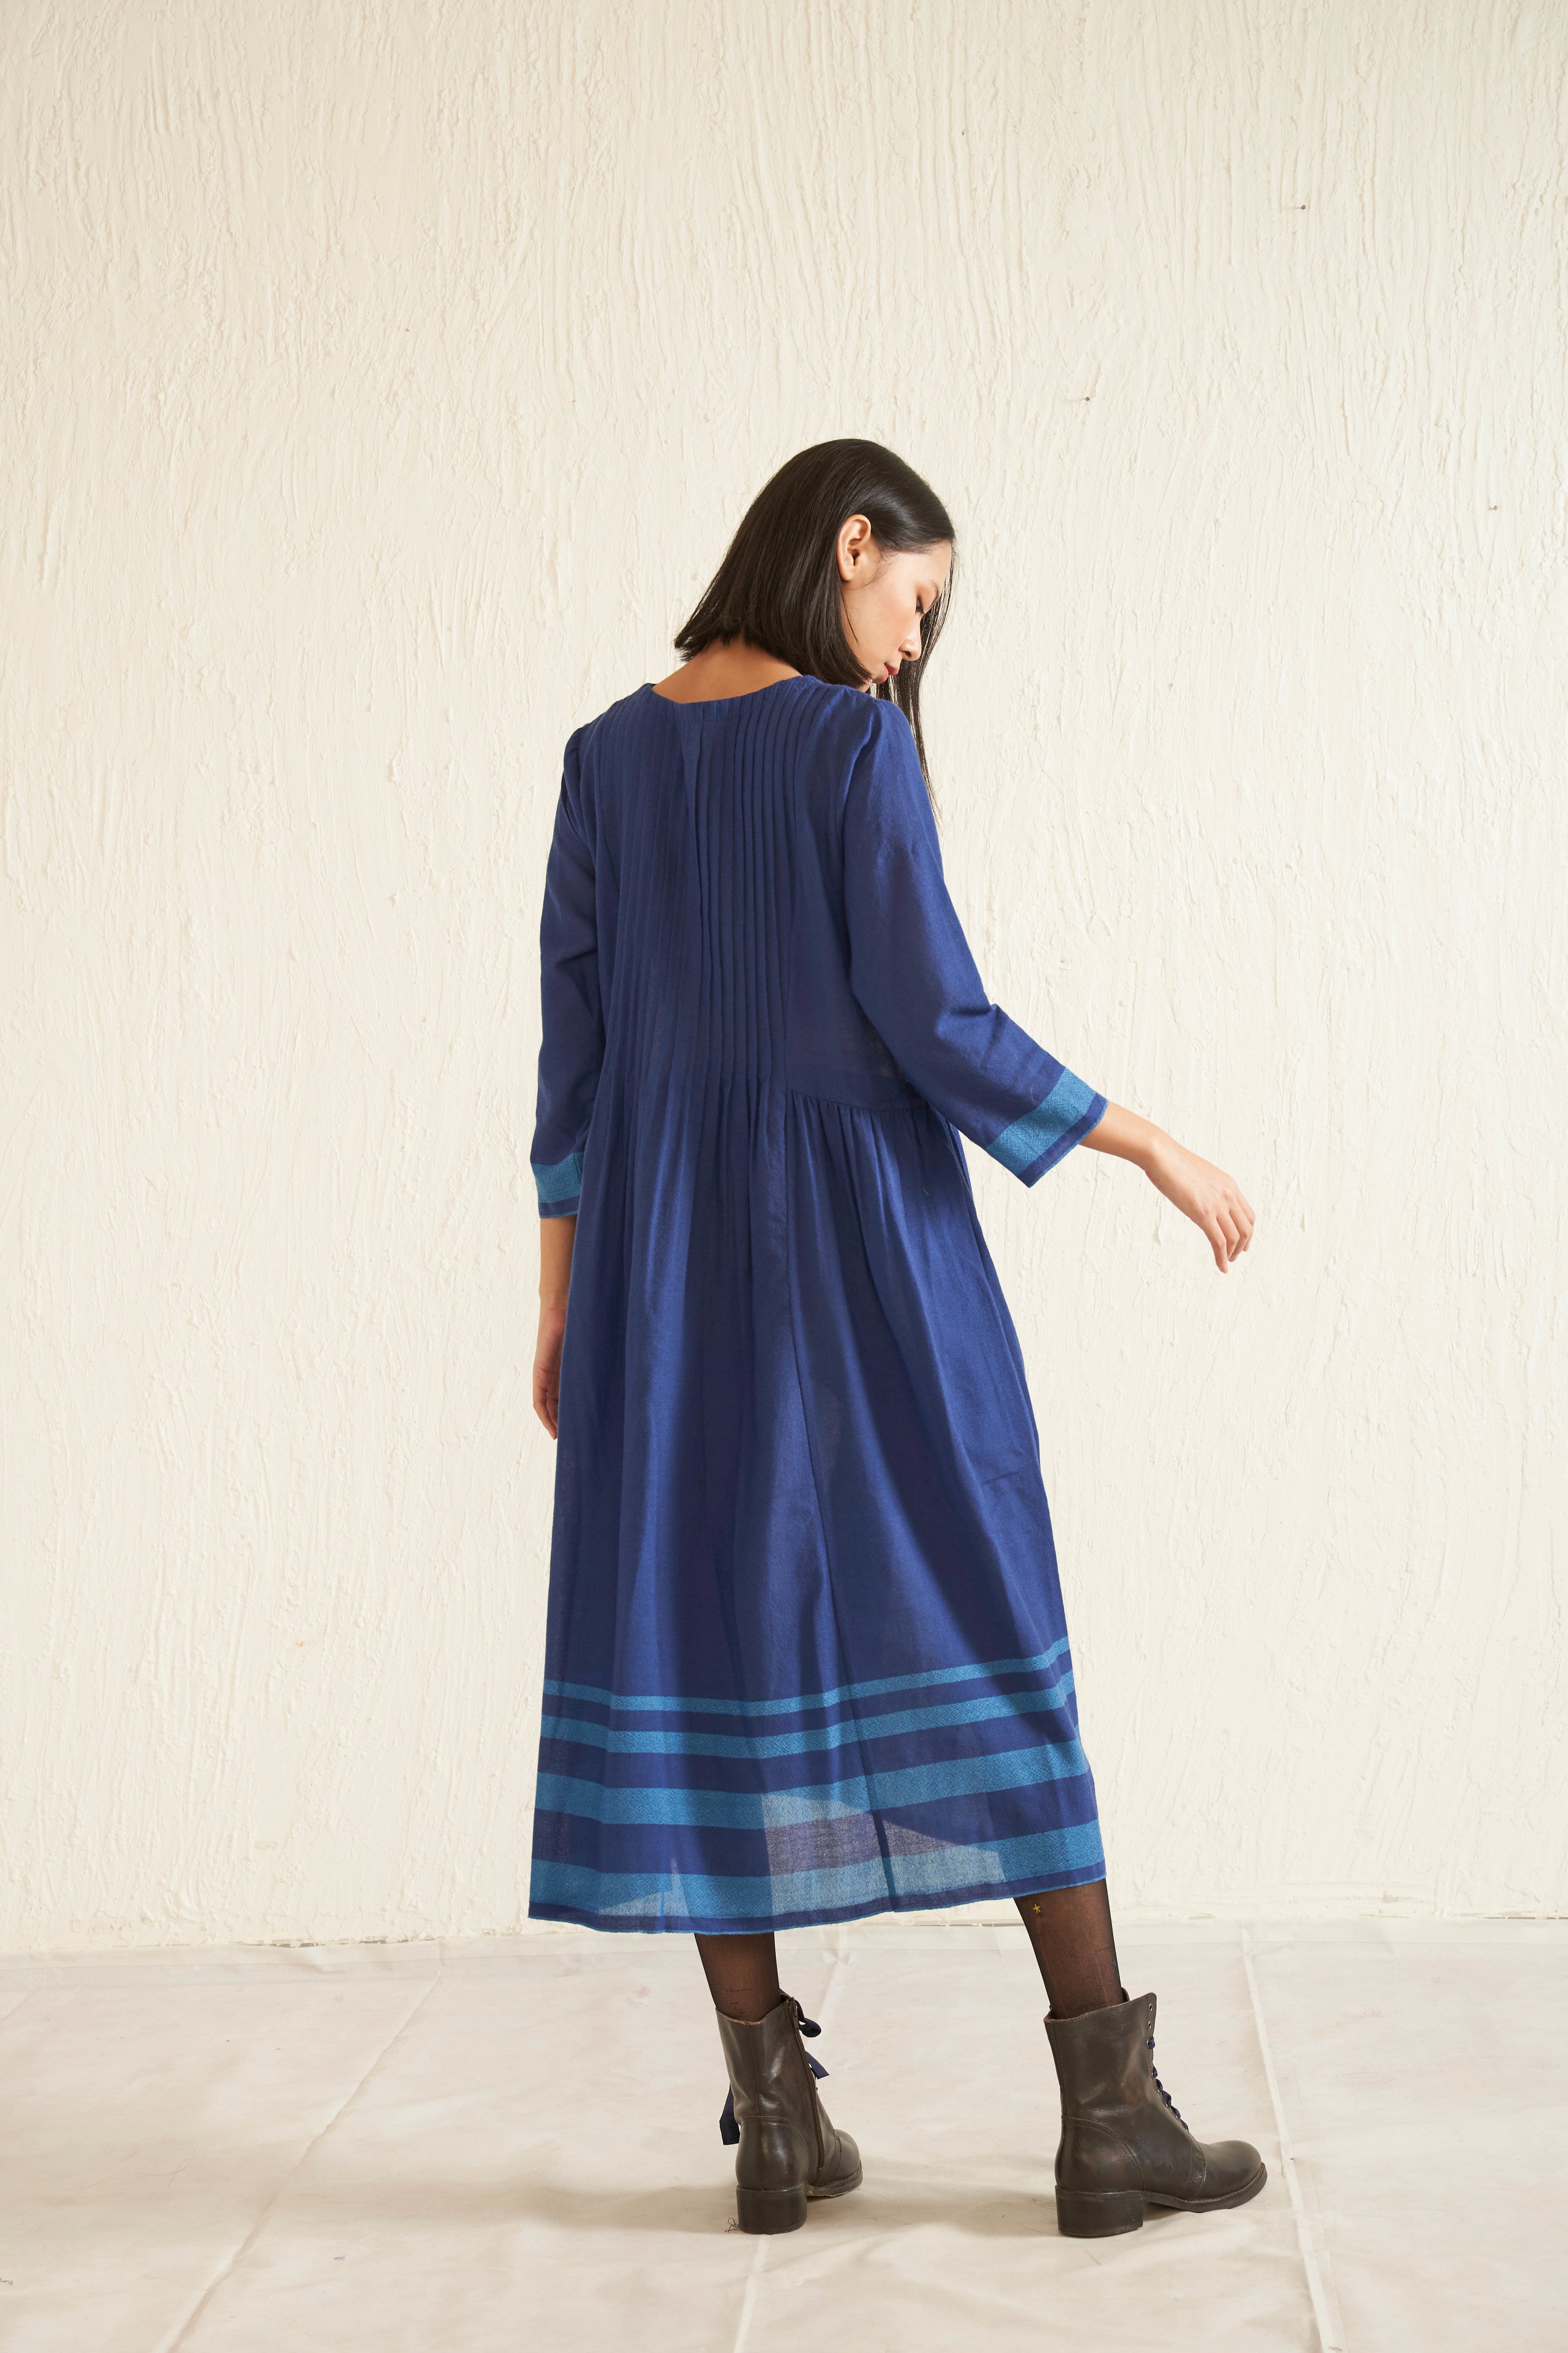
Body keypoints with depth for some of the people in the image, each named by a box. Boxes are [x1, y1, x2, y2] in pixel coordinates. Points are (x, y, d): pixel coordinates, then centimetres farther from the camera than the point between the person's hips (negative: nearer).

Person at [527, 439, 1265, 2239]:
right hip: (865, 1234, -4)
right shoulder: (856, 742, -8)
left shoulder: (607, 758, 7)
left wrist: (564, 1302, 11)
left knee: (711, 1632, 7)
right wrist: (1159, 1150, -5)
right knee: (979, 1634, 1)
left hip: (669, 1249, 5)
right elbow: (934, 1024, -14)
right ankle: (1108, 2112, 2)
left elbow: (574, 1044, 6)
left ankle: (774, 2117, 8)